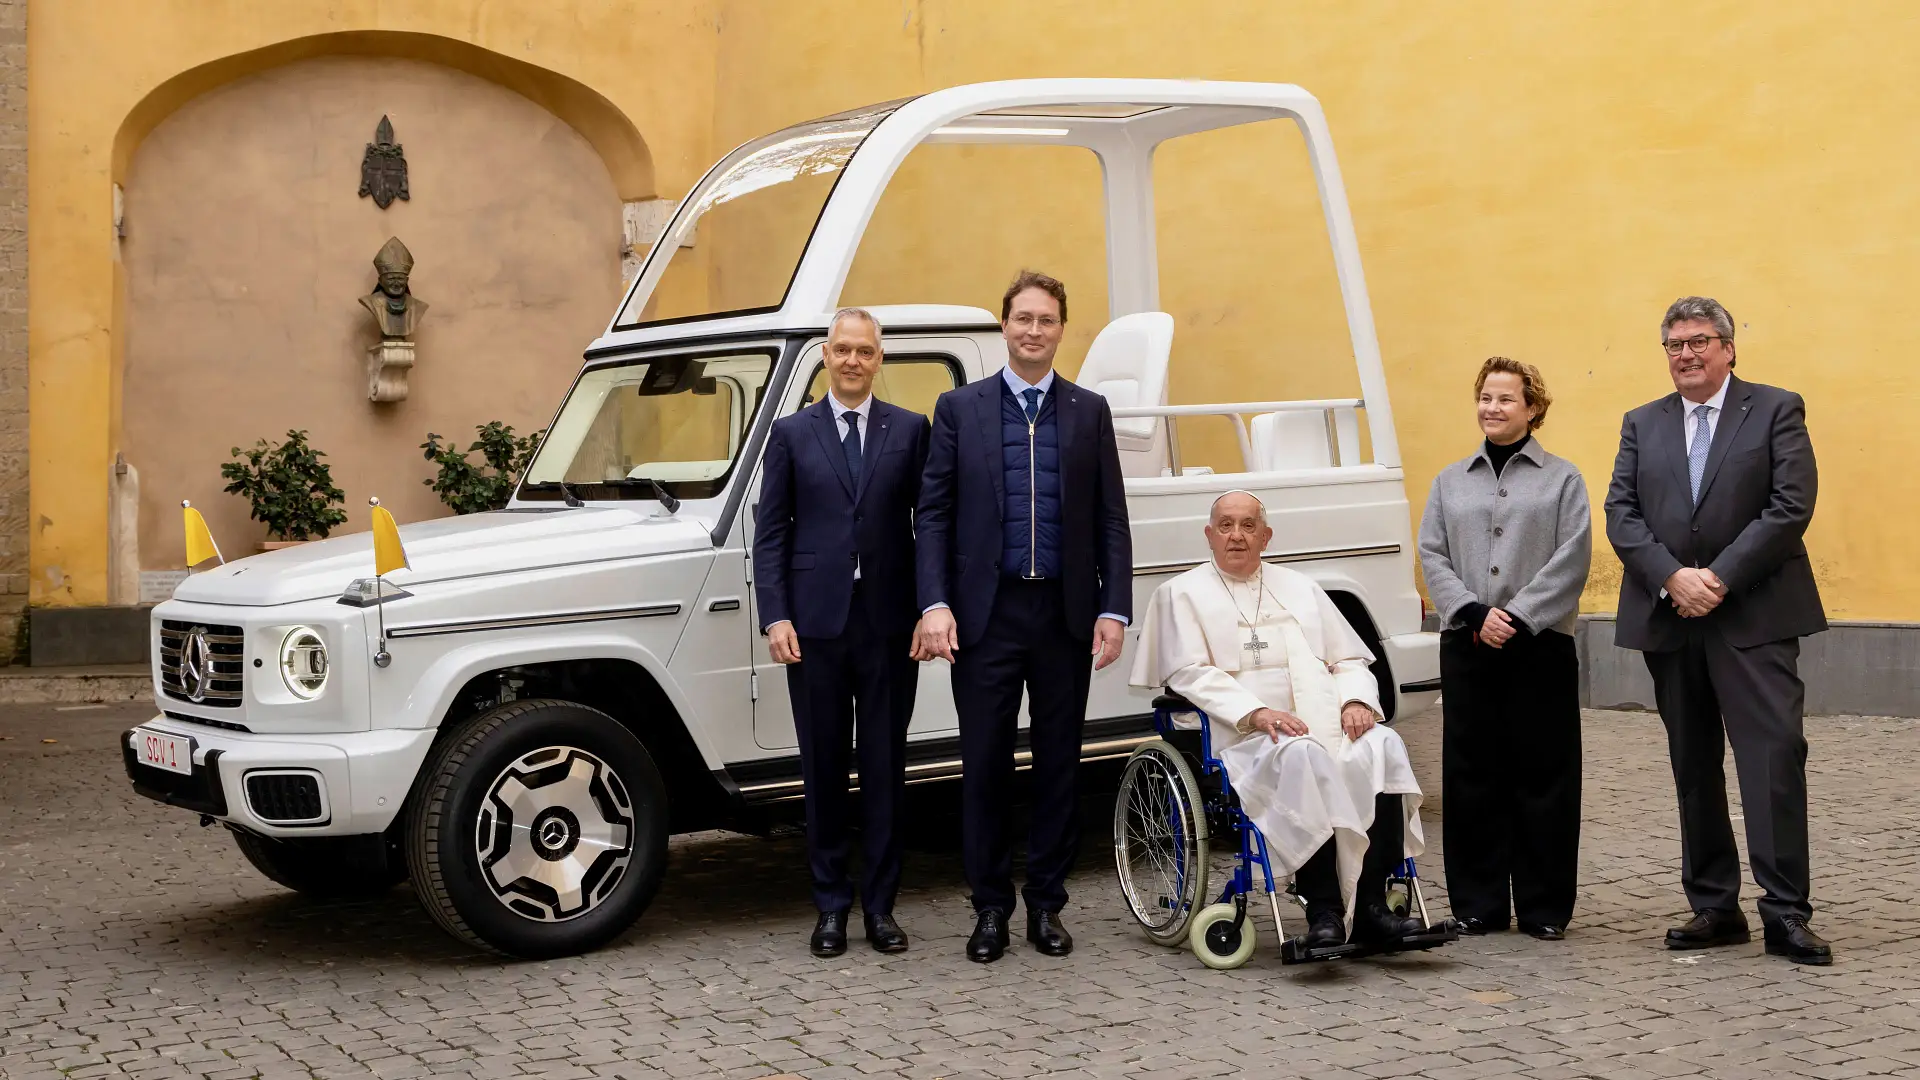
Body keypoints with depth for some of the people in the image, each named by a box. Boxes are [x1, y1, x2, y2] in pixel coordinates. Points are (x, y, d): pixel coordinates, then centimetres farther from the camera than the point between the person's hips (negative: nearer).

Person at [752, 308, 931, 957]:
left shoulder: (910, 430, 7)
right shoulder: (791, 433, 7)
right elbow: (770, 532, 4)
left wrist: (930, 608, -6)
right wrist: (775, 617, -6)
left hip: (889, 623, 0)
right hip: (815, 623, 0)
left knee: (885, 768, 6)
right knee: (824, 769, 7)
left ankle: (880, 905, 15)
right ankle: (831, 906, 16)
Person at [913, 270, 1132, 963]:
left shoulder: (1089, 411, 9)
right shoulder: (959, 408, 5)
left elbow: (1111, 520, 6)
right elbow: (933, 513, 2)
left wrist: (1114, 610, -2)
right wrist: (935, 604, -9)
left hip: (1065, 615, 1)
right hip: (986, 613, -1)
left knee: (1059, 763, 7)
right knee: (985, 765, 3)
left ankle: (1046, 904, 18)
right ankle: (990, 906, 15)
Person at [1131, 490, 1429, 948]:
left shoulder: (1299, 587, 27)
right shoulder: (1183, 593, 13)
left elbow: (1349, 659, 22)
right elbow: (1190, 673, -1)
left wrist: (1356, 701, -1)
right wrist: (1256, 712, -16)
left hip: (1331, 726, 4)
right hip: (1247, 738, -4)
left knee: (1384, 745, -28)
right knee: (1302, 756, -37)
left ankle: (1370, 906, -29)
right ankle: (1323, 911, -34)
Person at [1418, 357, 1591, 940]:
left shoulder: (1561, 478, 6)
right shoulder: (1451, 481, 15)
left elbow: (1571, 560, -4)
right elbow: (1432, 555, 6)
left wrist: (1519, 617, -14)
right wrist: (1475, 613, -9)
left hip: (1541, 645, -3)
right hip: (1467, 646, 3)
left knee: (1543, 774, 0)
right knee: (1470, 774, 4)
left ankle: (1545, 907, 9)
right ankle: (1478, 903, 12)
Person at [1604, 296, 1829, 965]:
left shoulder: (1776, 410, 3)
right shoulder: (1642, 425, 14)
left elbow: (1792, 506, -7)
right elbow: (1621, 513, 4)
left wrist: (1720, 577, -14)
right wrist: (1673, 577, -12)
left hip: (1754, 616, -4)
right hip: (1669, 617, 4)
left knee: (1775, 756, -10)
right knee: (1692, 767, 8)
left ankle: (1786, 914, -6)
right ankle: (1714, 908, 16)